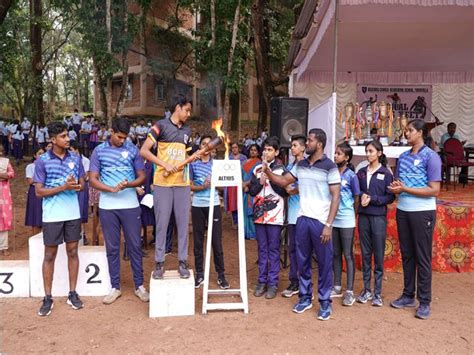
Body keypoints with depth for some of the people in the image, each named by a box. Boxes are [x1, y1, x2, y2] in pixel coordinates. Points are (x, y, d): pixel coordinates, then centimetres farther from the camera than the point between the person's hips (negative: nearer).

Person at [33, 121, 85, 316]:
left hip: (73, 213, 3)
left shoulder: (75, 158, 3)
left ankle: (72, 293, 21)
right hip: (52, 215, -3)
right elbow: (39, 191, -8)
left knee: (72, 252, 9)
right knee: (50, 255, 6)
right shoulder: (42, 161, -7)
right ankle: (48, 298, 17)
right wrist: (64, 187, -19)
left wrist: (76, 185, -15)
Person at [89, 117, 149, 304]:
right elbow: (93, 179, 0)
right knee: (112, 248, 8)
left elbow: (142, 177, 3)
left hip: (130, 205, 0)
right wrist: (112, 189, -16)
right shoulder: (99, 151, 4)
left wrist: (128, 185, -17)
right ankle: (115, 287, 20)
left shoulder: (133, 150, 3)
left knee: (135, 246, 5)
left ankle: (139, 285, 17)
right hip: (107, 207, 1)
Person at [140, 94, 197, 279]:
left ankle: (182, 262, 17)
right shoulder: (161, 125, -2)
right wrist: (165, 165, -15)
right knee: (162, 223, 3)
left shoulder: (187, 130, 15)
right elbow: (144, 151, -7)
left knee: (183, 223, 6)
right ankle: (159, 263, 14)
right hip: (163, 183, -5)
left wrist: (193, 157, 4)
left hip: (183, 183, 5)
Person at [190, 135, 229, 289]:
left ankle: (221, 275, 11)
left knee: (217, 240, 2)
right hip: (197, 205, 0)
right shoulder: (193, 163, 4)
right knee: (198, 240, 7)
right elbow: (189, 185, 2)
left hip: (214, 205, 0)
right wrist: (202, 187, -15)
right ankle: (199, 273, 18)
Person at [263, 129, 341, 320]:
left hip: (320, 221, -5)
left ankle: (325, 302, 18)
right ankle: (305, 297, 27)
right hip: (302, 219, 5)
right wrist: (268, 172, -3)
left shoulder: (329, 167, -8)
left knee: (324, 263, 5)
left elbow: (335, 197, -10)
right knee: (302, 261, 12)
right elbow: (283, 181, 15)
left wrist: (328, 225, -15)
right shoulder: (300, 165, 10)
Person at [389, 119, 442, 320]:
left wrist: (405, 189, -18)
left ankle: (424, 302, 13)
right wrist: (395, 188, -9)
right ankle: (408, 296, 25)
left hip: (422, 212, -6)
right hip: (402, 211, 6)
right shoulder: (403, 157, 11)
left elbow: (434, 190, -14)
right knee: (406, 255, 13)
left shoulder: (431, 157, -8)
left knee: (423, 257, 2)